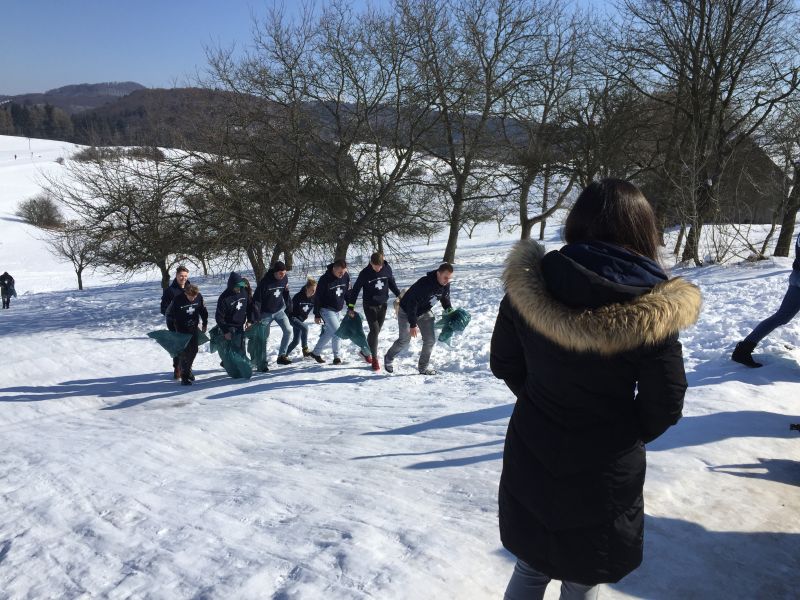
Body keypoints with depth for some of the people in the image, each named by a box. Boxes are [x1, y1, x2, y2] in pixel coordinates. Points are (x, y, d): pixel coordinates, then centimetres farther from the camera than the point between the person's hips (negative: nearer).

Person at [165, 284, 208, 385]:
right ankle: (184, 376, -1)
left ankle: (188, 369, 33)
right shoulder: (178, 300, -19)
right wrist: (173, 329, -8)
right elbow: (169, 314, -7)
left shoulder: (199, 297, -9)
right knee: (184, 351, -8)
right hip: (181, 329, -4)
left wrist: (205, 324, 10)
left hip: (194, 328, 4)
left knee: (193, 350, 10)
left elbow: (203, 310, 8)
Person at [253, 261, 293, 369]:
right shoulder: (265, 282, -23)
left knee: (288, 330, -7)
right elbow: (256, 299, -20)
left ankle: (282, 355, 4)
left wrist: (288, 304, 10)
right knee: (264, 338, 0)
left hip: (279, 310, 4)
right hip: (266, 313, -4)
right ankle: (262, 363, 9)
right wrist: (257, 316, -22)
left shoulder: (285, 279, -8)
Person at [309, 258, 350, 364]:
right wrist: (317, 315, -9)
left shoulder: (346, 276, -5)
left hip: (337, 310, 6)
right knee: (337, 332, -14)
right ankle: (336, 356, 2)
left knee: (329, 333, 14)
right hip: (326, 310, -6)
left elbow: (347, 293, 10)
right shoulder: (325, 279, -20)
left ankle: (316, 352, 30)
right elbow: (317, 297, -13)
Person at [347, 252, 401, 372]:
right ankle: (374, 358, 0)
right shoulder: (365, 273, -16)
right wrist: (351, 306, -9)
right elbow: (355, 290, -8)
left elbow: (392, 283, 11)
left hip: (382, 305, 4)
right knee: (374, 331, -11)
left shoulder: (387, 269, -7)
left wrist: (399, 295, 7)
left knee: (376, 331, 11)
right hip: (369, 306, -4)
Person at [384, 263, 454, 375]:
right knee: (404, 340, 1)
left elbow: (445, 298, 7)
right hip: (406, 311, -6)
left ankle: (423, 367, 11)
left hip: (424, 312, 6)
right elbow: (412, 304, -34)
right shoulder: (423, 284, -38)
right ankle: (388, 359, 28)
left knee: (431, 339, -4)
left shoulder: (445, 284, -15)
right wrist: (413, 325, -32)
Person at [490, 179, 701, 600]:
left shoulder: (530, 283, -13)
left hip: (530, 460, 3)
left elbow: (504, 363, -1)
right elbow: (662, 408, -10)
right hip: (602, 474, -2)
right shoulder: (653, 312, -20)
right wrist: (621, 436, 10)